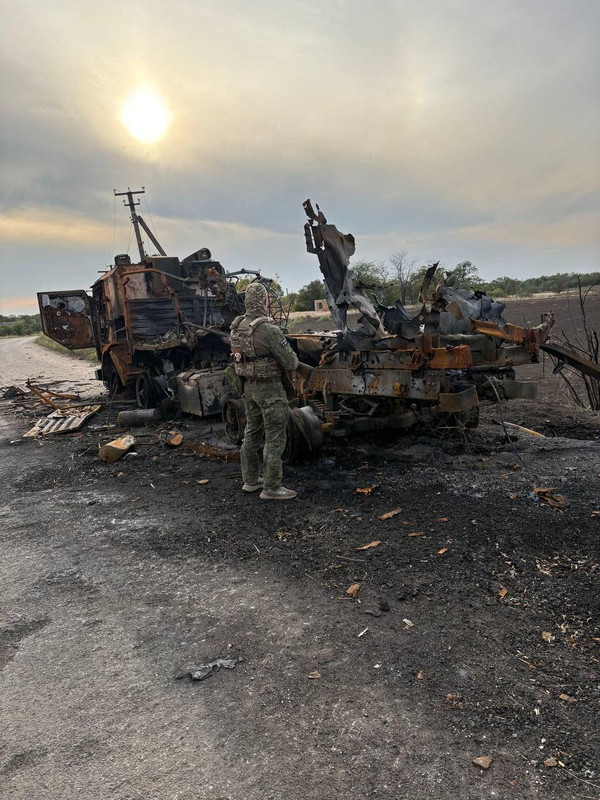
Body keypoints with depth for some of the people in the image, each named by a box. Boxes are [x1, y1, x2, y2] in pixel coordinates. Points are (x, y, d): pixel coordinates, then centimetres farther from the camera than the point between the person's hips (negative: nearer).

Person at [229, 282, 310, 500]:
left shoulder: (237, 327, 2)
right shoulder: (268, 330, -23)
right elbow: (290, 363, -19)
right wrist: (294, 362, 6)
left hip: (249, 387, 8)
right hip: (270, 388, -8)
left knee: (252, 433, 19)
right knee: (274, 439, 0)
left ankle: (250, 480, 30)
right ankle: (271, 488, 6)